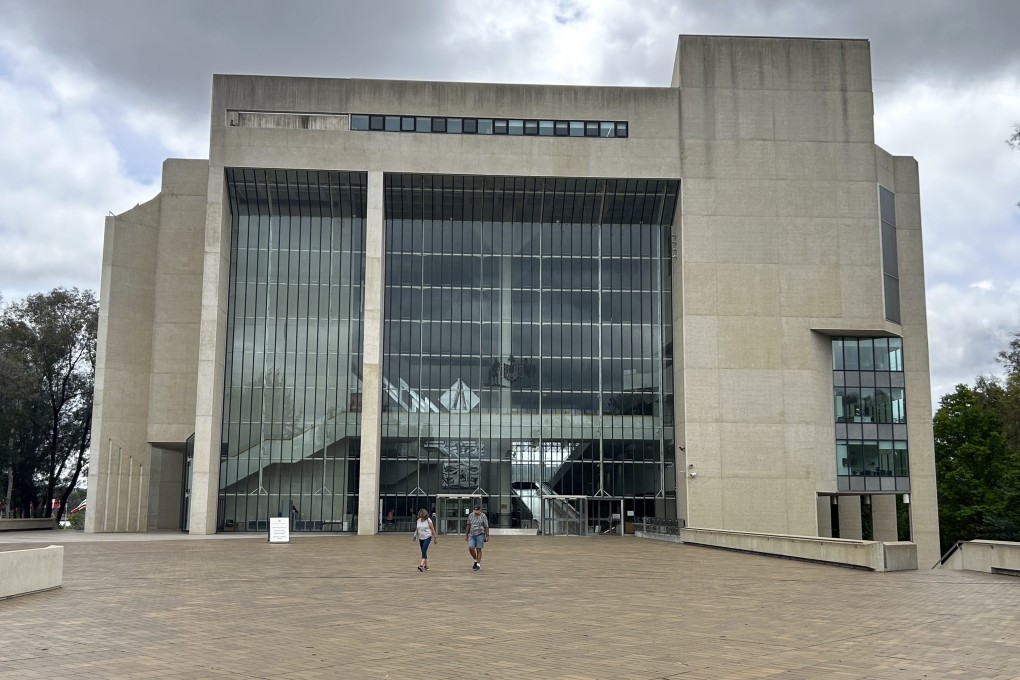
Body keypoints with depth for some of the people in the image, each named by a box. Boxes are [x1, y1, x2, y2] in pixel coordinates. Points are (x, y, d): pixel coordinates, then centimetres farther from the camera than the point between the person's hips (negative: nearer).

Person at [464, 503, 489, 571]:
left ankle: (478, 564, 7)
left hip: (480, 535, -4)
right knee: (470, 548, -9)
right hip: (472, 535, 4)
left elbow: (486, 527, -7)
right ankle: (475, 560, 13)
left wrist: (487, 536, -12)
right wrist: (466, 535, 11)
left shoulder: (483, 516, -6)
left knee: (478, 550, -2)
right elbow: (468, 526, 11)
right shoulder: (471, 515, 5)